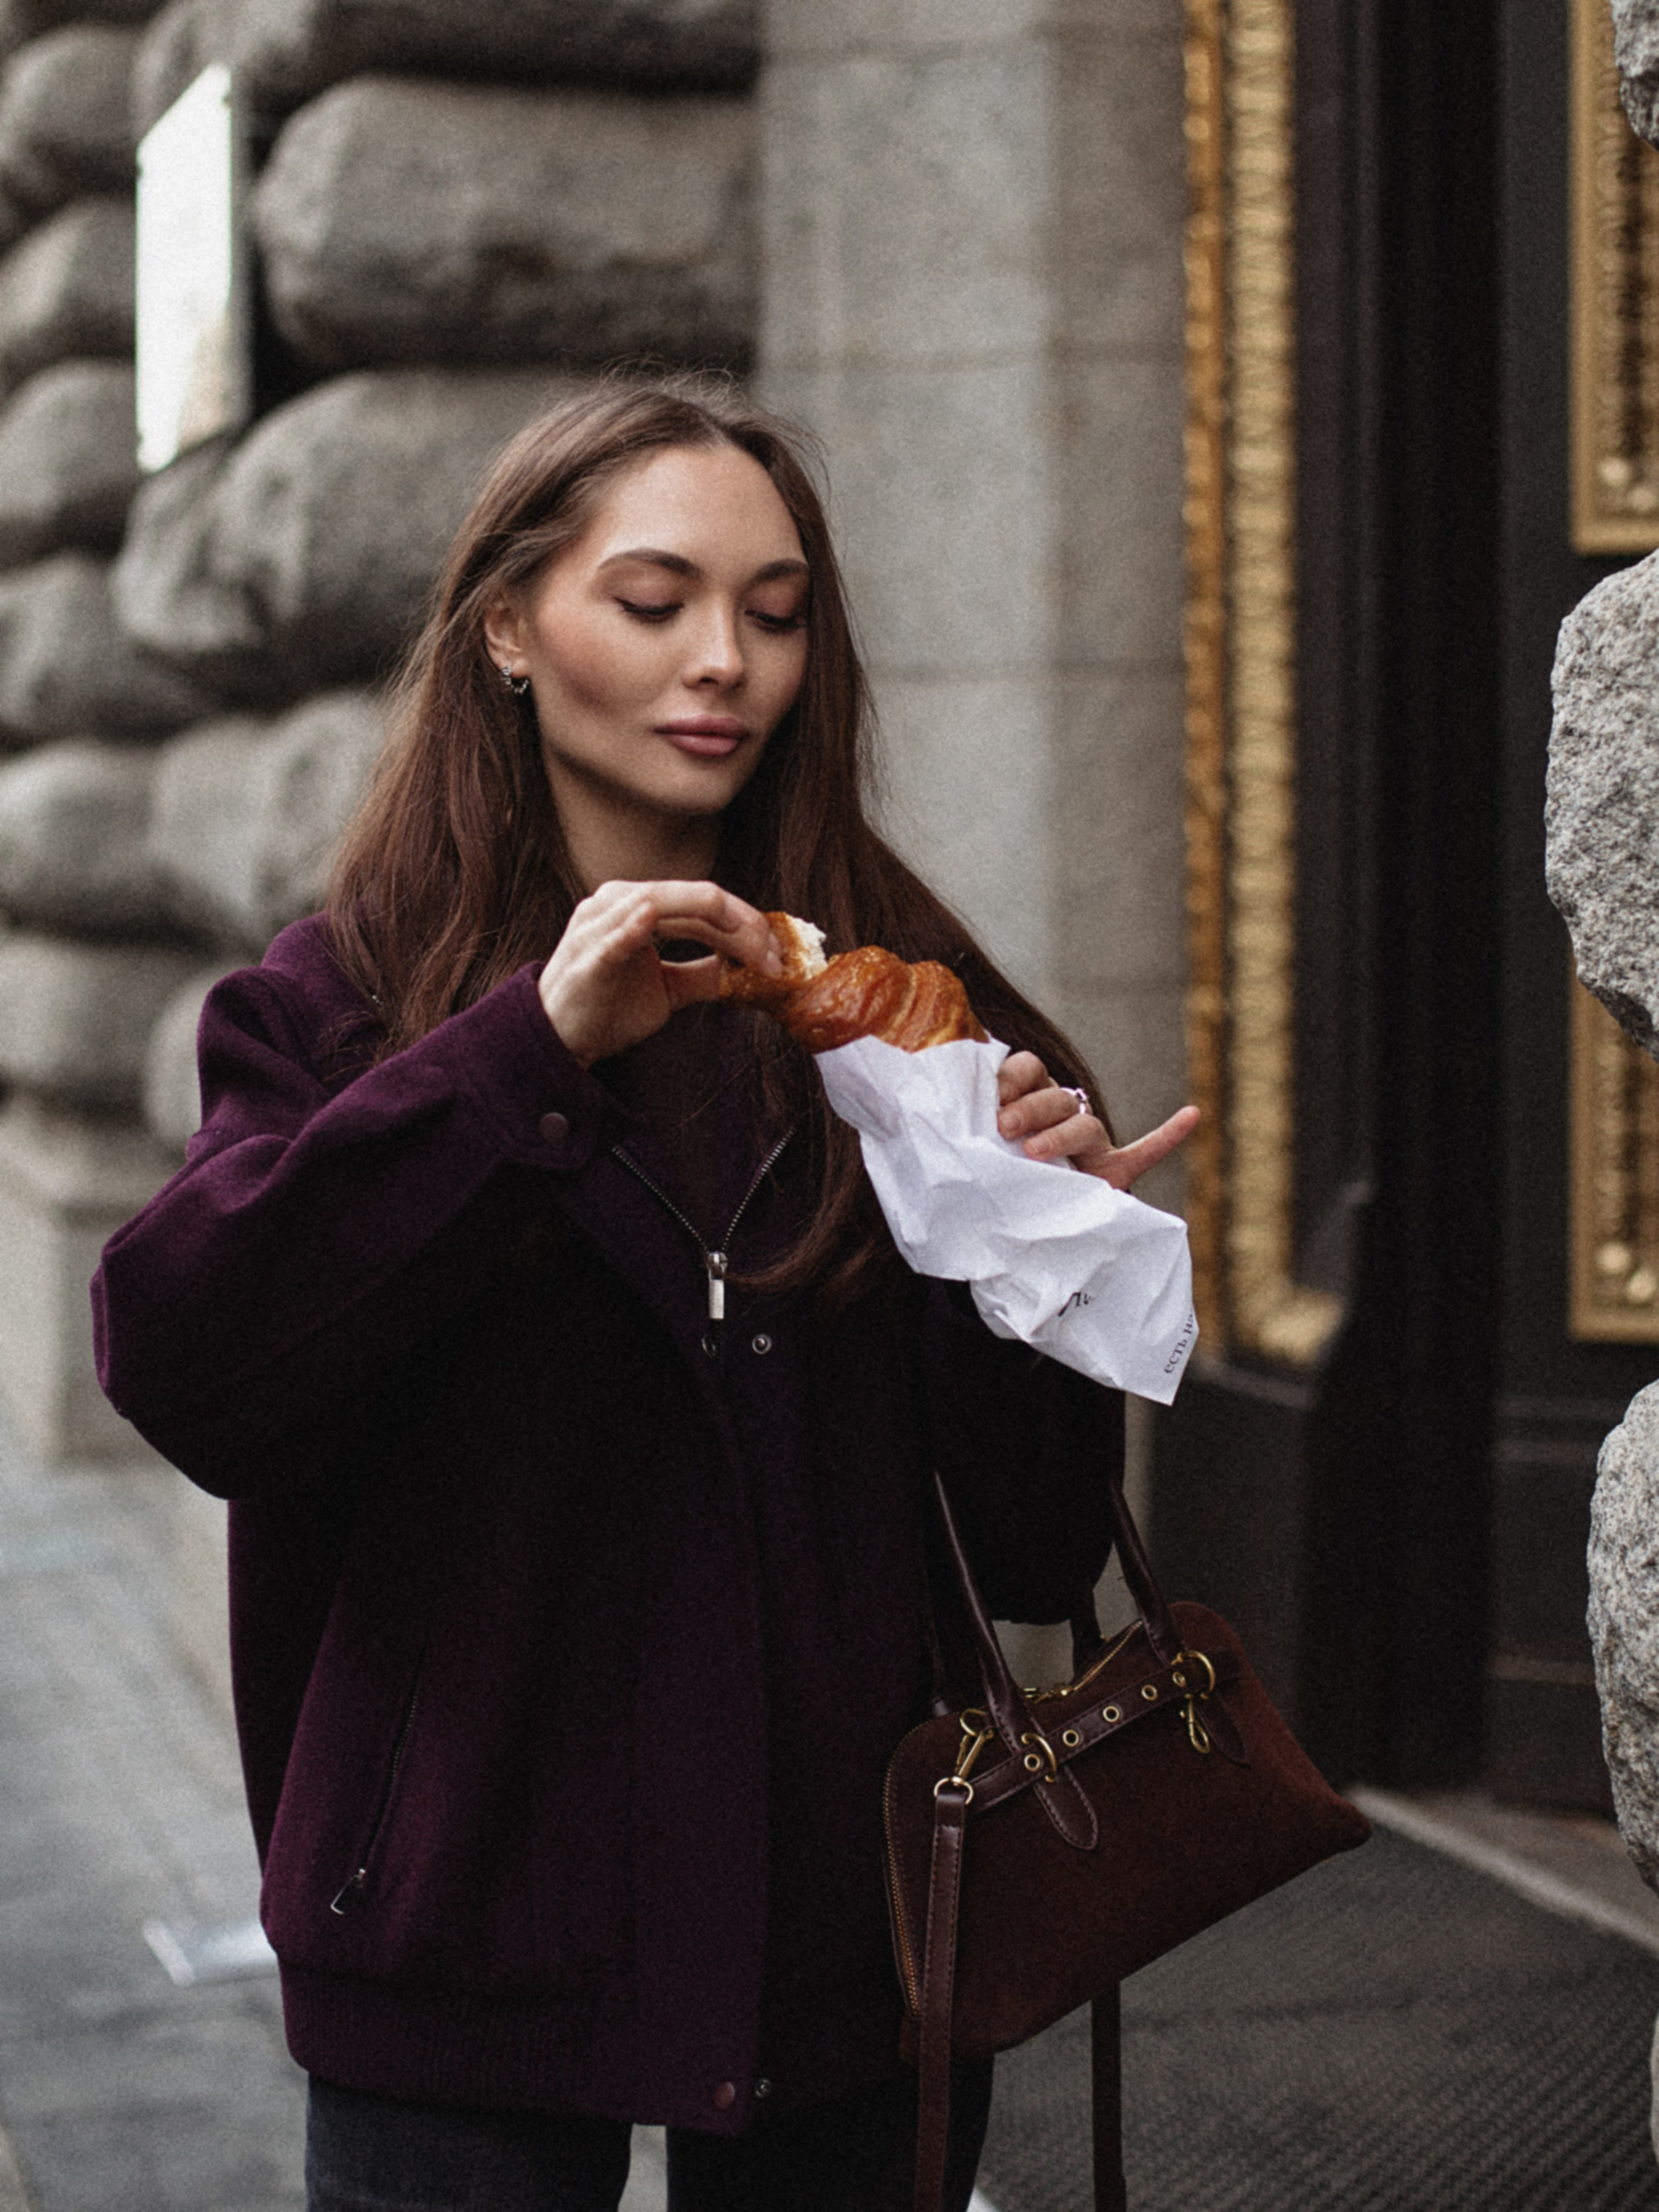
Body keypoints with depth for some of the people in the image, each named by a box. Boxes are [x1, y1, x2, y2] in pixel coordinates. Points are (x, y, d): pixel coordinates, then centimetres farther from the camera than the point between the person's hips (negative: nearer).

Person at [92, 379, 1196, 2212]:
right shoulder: (350, 1001, 0)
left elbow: (1029, 1550, 3)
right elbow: (182, 1370, -20)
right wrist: (529, 1048, -24)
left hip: (857, 1926, 2)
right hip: (472, 1950, -2)